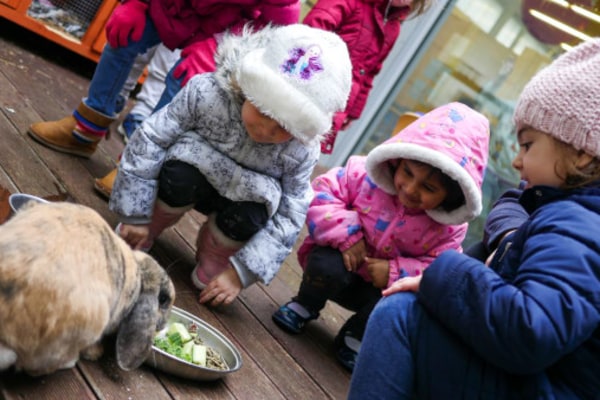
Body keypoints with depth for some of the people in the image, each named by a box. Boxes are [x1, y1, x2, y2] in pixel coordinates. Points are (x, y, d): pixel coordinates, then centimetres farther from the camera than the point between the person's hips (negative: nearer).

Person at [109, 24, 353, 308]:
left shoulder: (301, 152, -26)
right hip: (192, 174, 0)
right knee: (181, 177, -35)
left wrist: (241, 272, -26)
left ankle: (213, 258, 0)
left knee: (249, 217, -34)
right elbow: (150, 140, -24)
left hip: (241, 198, 1)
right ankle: (148, 231, -3)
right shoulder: (207, 92, -31)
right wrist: (136, 215, -19)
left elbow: (288, 219, -21)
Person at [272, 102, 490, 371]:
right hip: (343, 261, -1)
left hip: (383, 288, 1)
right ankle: (305, 305, 3)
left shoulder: (446, 229, -16)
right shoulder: (366, 174, -20)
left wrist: (395, 273, -30)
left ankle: (355, 337, 4)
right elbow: (322, 192, -17)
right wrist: (346, 235, -28)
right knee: (328, 266, -35)